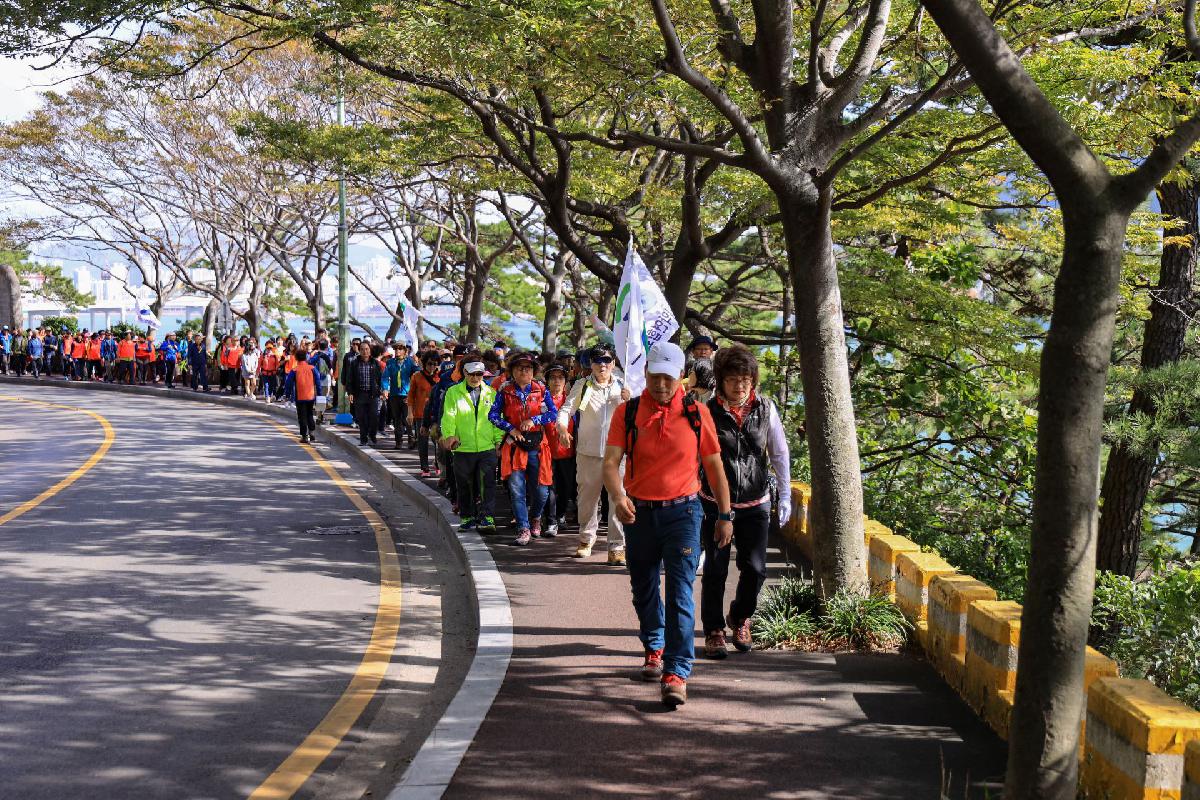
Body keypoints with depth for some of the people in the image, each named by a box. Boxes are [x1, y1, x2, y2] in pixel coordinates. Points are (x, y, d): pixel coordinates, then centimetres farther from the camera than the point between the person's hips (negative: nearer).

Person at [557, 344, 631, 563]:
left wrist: (629, 401, -10)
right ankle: (586, 539, 30)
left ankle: (617, 547, -2)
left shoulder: (621, 386, 9)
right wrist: (562, 427, -20)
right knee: (587, 497, 11)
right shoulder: (582, 386, 5)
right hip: (588, 451, 0)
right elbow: (567, 408, 0)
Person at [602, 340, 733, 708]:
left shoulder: (697, 414, -1)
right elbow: (611, 462, -11)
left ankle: (677, 672, -13)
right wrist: (617, 497, -30)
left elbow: (714, 466, 6)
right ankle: (654, 649, 40)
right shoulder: (627, 413, -1)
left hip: (682, 512, -2)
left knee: (680, 592, -11)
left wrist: (725, 515, 6)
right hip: (639, 513, 2)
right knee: (643, 590, 16)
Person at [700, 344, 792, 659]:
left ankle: (739, 618, 28)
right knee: (715, 570, 2)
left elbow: (779, 453, 8)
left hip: (755, 503, 2)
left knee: (755, 568, 2)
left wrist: (785, 495, 7)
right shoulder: (708, 412, -8)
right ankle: (713, 631, 17)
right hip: (714, 503, -2)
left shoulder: (765, 409, -1)